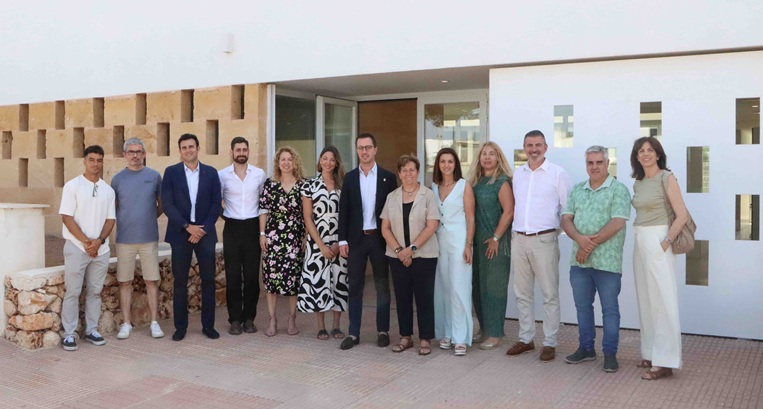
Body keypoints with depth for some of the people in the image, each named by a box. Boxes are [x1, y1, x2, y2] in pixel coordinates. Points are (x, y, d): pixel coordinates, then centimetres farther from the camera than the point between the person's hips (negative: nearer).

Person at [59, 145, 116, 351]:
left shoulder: (108, 190, 8)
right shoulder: (73, 186, -3)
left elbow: (110, 219, 7)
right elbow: (67, 217, -7)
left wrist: (99, 241, -9)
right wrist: (86, 241, -13)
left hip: (101, 249, 4)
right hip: (77, 247, -4)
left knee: (95, 292, 10)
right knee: (73, 292, 0)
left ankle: (91, 330, 19)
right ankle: (69, 334, 8)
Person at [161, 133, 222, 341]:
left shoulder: (211, 172, 5)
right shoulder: (171, 172, 1)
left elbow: (216, 204, 2)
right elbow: (167, 204, -5)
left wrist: (203, 229, -8)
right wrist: (187, 227, -13)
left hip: (205, 232, 1)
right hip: (180, 233, -1)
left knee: (208, 280, 3)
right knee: (180, 281, 4)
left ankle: (208, 324, 13)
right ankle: (180, 326, 13)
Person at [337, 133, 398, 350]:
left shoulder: (387, 177, 1)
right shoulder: (350, 177, 6)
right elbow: (344, 210, 4)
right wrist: (342, 240, -2)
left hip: (379, 238, -1)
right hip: (356, 239, 1)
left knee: (382, 287, 8)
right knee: (355, 287, 5)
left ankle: (383, 331, 18)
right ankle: (354, 333, 12)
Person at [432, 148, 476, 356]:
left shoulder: (464, 185, -2)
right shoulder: (433, 186, 10)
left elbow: (470, 217, -4)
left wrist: (468, 245, -10)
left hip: (458, 240, -4)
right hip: (438, 240, 4)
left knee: (459, 288, -7)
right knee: (442, 289, 7)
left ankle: (460, 338, -3)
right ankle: (445, 333, 17)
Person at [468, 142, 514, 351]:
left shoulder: (502, 181, -7)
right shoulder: (475, 181, 12)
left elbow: (509, 211, -14)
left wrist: (496, 238, -15)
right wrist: (471, 238, 9)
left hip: (496, 241, -6)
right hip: (478, 240, 6)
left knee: (494, 286, -1)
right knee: (478, 284, 9)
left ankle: (494, 333, 8)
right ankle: (484, 328, 22)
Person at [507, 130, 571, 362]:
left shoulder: (557, 173, -3)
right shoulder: (517, 174, 11)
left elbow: (567, 208, -2)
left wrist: (556, 231, -4)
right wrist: (515, 230, 10)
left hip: (544, 240, -5)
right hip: (518, 239, 5)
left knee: (550, 294, 1)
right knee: (522, 293, 12)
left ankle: (549, 343, 10)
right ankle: (525, 339, 23)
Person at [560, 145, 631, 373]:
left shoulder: (618, 190, -5)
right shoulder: (576, 190, 12)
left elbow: (616, 224, -15)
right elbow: (566, 219, 5)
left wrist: (591, 245, -14)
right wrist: (580, 239, -14)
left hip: (607, 261, -5)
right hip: (579, 260, 6)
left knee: (609, 308, 4)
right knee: (582, 306, 13)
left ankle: (610, 353, 14)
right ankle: (586, 348, 26)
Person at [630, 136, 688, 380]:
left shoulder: (667, 178, -7)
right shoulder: (638, 183, 13)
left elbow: (682, 215, -12)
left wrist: (665, 243, -17)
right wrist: (639, 239, 5)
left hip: (657, 242, -8)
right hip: (640, 243, 8)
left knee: (662, 300, -6)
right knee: (646, 300, 11)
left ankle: (664, 362, -2)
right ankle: (651, 354, 20)